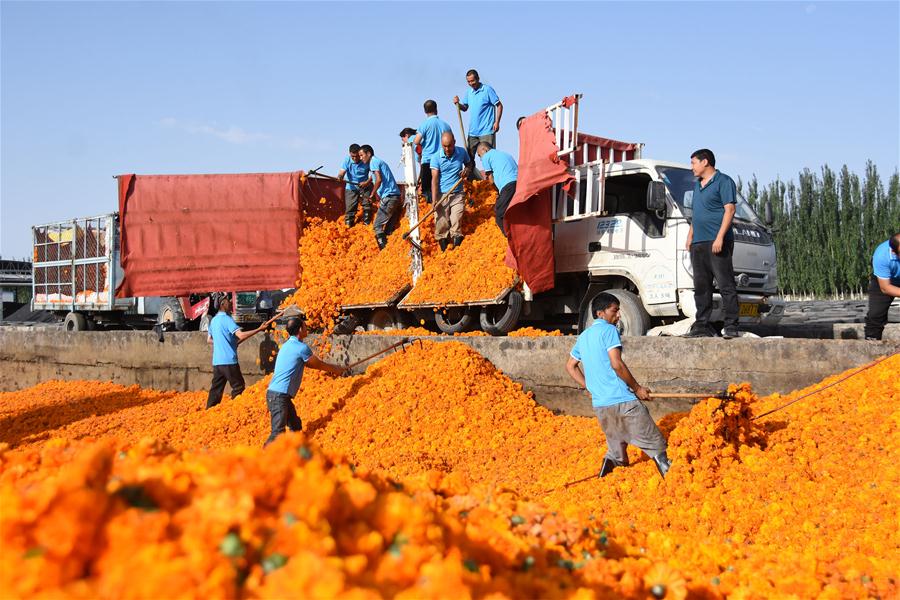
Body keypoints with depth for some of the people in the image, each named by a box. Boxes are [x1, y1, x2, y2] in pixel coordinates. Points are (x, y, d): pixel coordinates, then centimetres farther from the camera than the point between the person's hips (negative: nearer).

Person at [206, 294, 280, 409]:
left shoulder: (213, 320, 14)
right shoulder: (226, 319, -12)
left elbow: (209, 340, 23)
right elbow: (241, 335, -24)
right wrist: (259, 329, -23)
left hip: (216, 361, 8)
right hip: (228, 361, -8)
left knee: (216, 389, 10)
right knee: (238, 386, 1)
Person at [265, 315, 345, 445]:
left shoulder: (288, 345, 17)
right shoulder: (301, 348, -12)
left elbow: (311, 364, 28)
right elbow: (320, 365, 2)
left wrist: (333, 368, 32)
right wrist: (337, 370, 19)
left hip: (282, 395, 10)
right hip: (279, 396, -10)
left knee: (296, 426, 17)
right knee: (278, 433, -15)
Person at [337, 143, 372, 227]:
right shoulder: (347, 160, -11)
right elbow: (342, 172, -20)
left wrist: (367, 182, -25)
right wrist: (340, 176, -43)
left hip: (364, 188, -1)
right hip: (351, 188, 1)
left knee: (367, 207, -7)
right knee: (349, 209, -1)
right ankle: (348, 227, 6)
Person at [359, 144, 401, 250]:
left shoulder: (374, 162, -2)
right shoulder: (379, 161, 26)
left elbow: (379, 179, -16)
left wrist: (372, 194, -6)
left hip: (388, 197, -9)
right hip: (395, 196, 9)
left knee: (377, 226, -8)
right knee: (388, 228, 10)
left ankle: (384, 250, -15)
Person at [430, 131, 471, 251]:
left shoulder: (462, 152, 3)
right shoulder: (436, 157, -4)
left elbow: (468, 164, 23)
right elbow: (434, 179, -9)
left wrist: (466, 170, -2)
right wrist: (434, 200, -18)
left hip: (457, 195, 1)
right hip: (441, 195, -1)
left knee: (456, 223, -12)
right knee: (441, 225, -5)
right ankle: (444, 252, 3)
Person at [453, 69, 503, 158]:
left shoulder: (487, 90, -8)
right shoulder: (469, 92, 10)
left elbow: (499, 106, -7)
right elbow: (465, 108, 18)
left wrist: (497, 122, -15)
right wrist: (458, 104, -3)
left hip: (486, 131, -6)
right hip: (472, 131, 6)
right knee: (468, 155, 9)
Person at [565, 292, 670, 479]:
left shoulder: (583, 336, 18)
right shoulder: (608, 330, -4)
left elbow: (571, 366, 27)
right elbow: (617, 364, -14)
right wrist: (637, 388, -4)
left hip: (599, 405, 8)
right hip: (622, 400, -7)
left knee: (616, 453, 17)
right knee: (656, 446, -4)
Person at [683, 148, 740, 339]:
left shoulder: (723, 182, -3)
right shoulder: (698, 185, 23)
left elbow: (729, 210, -12)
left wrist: (720, 237, -20)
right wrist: (690, 237, 20)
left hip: (717, 243, -9)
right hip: (698, 244, 9)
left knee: (726, 285, -9)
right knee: (701, 287, 8)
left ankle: (731, 327, -11)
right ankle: (702, 326, 11)